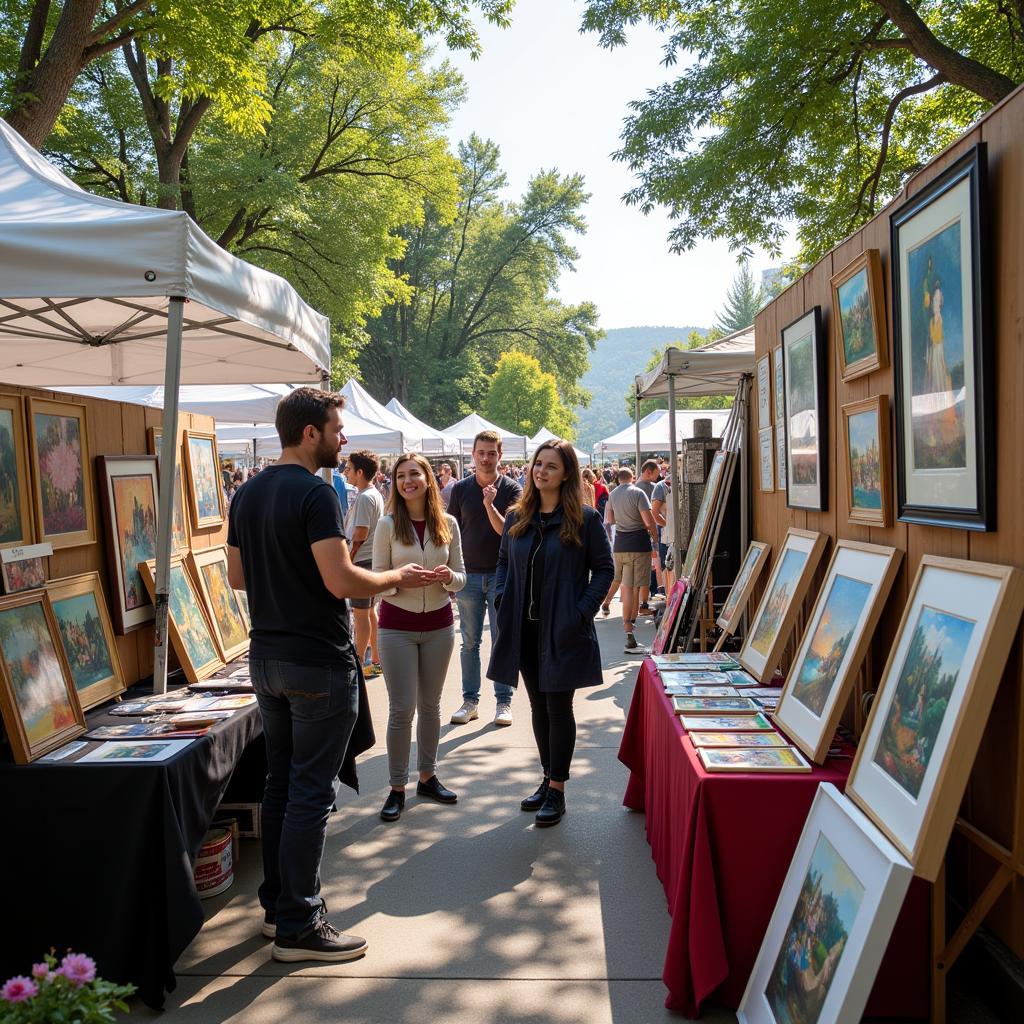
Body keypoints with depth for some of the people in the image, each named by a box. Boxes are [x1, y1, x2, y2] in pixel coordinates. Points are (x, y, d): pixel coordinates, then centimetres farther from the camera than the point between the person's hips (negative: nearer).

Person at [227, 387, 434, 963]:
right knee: (312, 792, 0)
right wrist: (398, 579, -9)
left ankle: (278, 903, 29)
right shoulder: (316, 494, -17)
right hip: (318, 665, -9)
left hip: (267, 657, 9)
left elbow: (237, 577, 14)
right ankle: (298, 926, 10)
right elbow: (342, 581, -24)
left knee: (281, 782, 17)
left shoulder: (247, 495, 9)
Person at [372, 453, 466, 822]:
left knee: (430, 704, 14)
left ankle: (427, 776, 29)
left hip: (438, 624, 3)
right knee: (402, 708, -1)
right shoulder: (387, 525, -7)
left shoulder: (448, 524, -1)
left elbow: (461, 578, 5)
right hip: (397, 625, -3)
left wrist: (449, 577, -18)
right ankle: (397, 787, 14)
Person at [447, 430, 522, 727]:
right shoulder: (460, 489, 4)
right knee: (470, 642, 8)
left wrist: (490, 506, -26)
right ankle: (470, 700, 17)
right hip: (468, 575, 2)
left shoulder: (511, 489, -2)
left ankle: (503, 702, 13)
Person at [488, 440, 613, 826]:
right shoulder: (516, 517, 6)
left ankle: (557, 790, 14)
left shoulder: (584, 518, -8)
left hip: (563, 632, -5)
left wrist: (583, 611, -13)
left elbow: (604, 568, -4)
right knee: (538, 706, 15)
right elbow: (503, 561, 16)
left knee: (558, 707, 2)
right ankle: (548, 778, 30)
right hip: (525, 629, 5)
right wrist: (502, 599, 1)